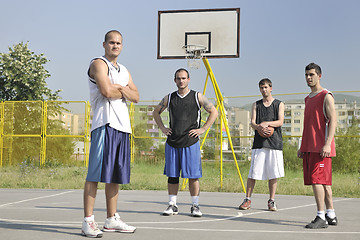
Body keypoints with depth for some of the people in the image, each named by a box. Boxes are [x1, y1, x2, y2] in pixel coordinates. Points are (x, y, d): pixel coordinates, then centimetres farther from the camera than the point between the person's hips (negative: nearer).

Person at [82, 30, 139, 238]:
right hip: (105, 124, -8)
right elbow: (106, 91, -17)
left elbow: (136, 97, 14)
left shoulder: (124, 71, 24)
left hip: (123, 127, 8)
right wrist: (124, 92, 1)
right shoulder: (99, 64, -1)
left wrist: (121, 89, -5)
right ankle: (88, 221, -5)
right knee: (96, 174, -9)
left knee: (116, 175, 10)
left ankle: (112, 220, 18)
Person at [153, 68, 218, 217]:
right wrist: (163, 128, 11)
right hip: (172, 142, 3)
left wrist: (203, 129, -3)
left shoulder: (197, 97, 2)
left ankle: (195, 206, 9)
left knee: (193, 176, -1)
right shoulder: (169, 98, 9)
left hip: (191, 143, -2)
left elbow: (214, 112, 5)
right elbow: (156, 112, 23)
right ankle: (172, 205, 15)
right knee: (172, 175, 5)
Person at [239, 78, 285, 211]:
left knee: (273, 174, 1)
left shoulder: (279, 104, 9)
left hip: (274, 142, -1)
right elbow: (252, 123, 3)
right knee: (252, 173, -2)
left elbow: (280, 122, -4)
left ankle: (271, 201, 13)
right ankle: (247, 200, 8)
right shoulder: (256, 105, 14)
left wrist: (267, 123, -21)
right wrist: (259, 127, -19)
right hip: (259, 143, 1)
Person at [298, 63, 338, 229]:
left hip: (321, 147, -8)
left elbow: (333, 120, -13)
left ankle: (321, 218, -8)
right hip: (309, 147, 8)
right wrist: (302, 147, 20)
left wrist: (327, 144, -23)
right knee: (322, 181, 10)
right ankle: (331, 215, 16)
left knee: (317, 179, -12)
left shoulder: (326, 96, -4)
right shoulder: (308, 98, 20)